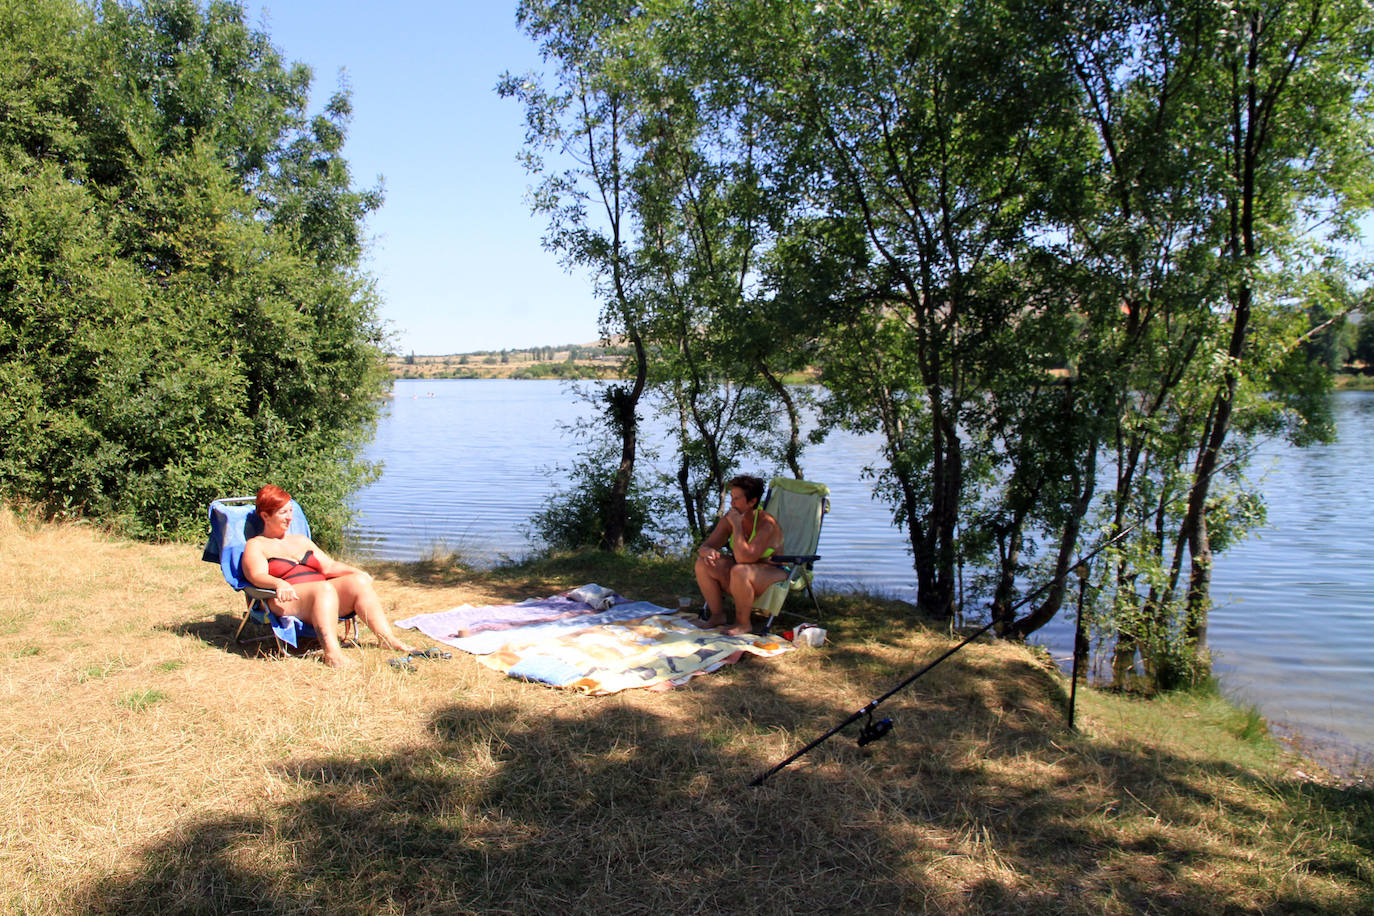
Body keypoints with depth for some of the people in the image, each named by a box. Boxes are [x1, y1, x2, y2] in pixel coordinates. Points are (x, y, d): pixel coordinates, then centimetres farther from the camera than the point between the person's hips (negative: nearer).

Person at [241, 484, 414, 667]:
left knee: (359, 581, -21)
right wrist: (279, 584, -30)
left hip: (322, 592, 6)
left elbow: (329, 566, 22)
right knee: (324, 588, -36)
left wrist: (355, 571, 2)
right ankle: (332, 652, -51)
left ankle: (386, 637, -29)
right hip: (288, 601, -5)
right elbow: (258, 576, -7)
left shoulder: (301, 540, 30)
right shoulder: (256, 545, 12)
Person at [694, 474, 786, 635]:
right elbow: (704, 546, 0)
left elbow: (744, 558, -33)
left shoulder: (767, 524, -24)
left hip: (772, 572, -7)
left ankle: (743, 623, -14)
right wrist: (707, 551, -25)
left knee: (739, 571, -37)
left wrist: (737, 526, -28)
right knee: (703, 563, -14)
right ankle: (717, 616, -1)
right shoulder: (729, 519, -4)